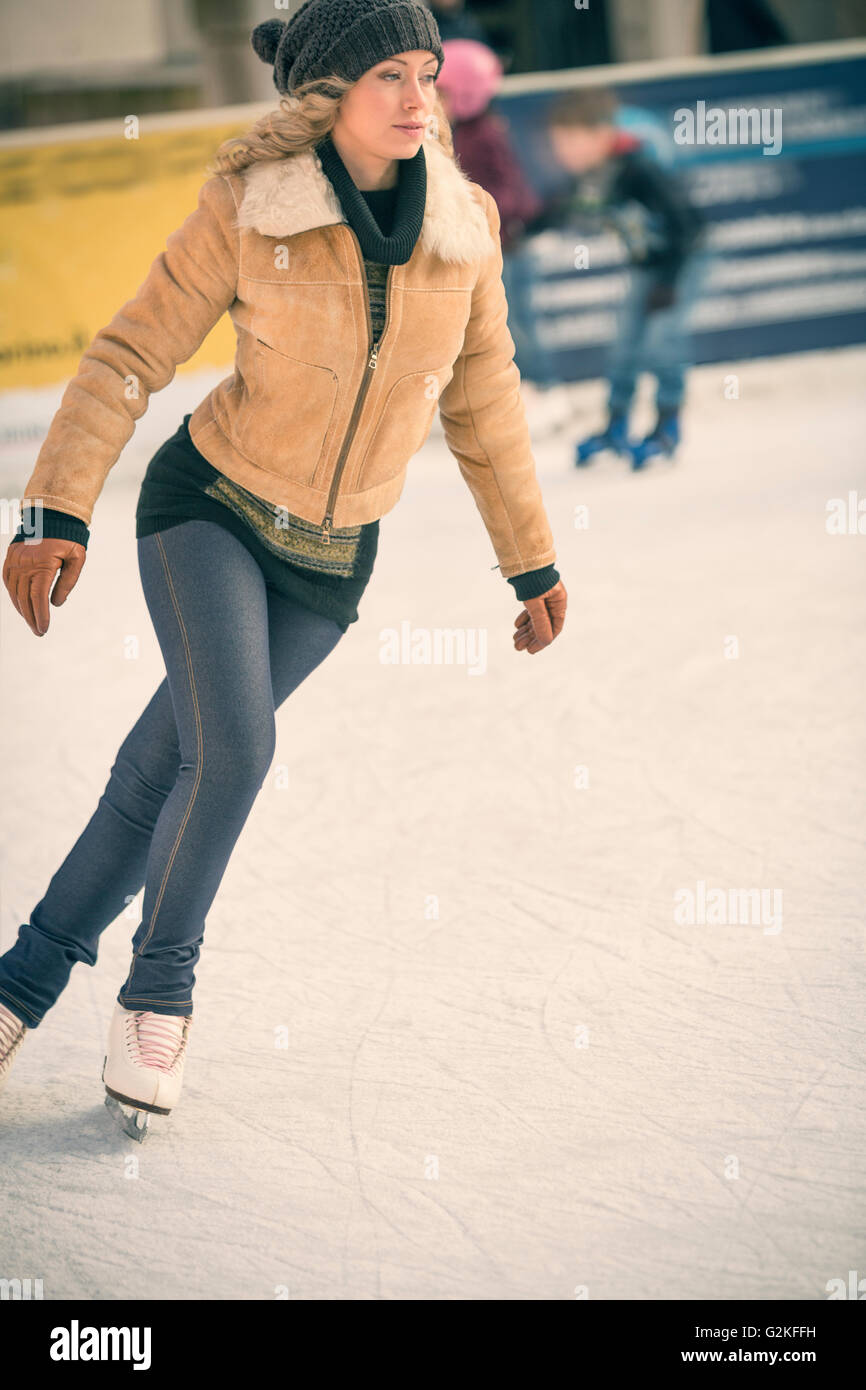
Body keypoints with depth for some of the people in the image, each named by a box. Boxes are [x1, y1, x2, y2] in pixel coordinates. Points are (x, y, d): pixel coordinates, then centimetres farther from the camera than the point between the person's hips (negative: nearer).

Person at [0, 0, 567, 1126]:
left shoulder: (463, 224, -7)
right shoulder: (249, 209, -16)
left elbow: (482, 402, 5)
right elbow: (132, 356, -12)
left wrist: (532, 561, 9)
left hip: (329, 560, 3)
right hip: (211, 507, -3)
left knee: (165, 768, 5)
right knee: (233, 747, -21)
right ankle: (160, 987, 2)